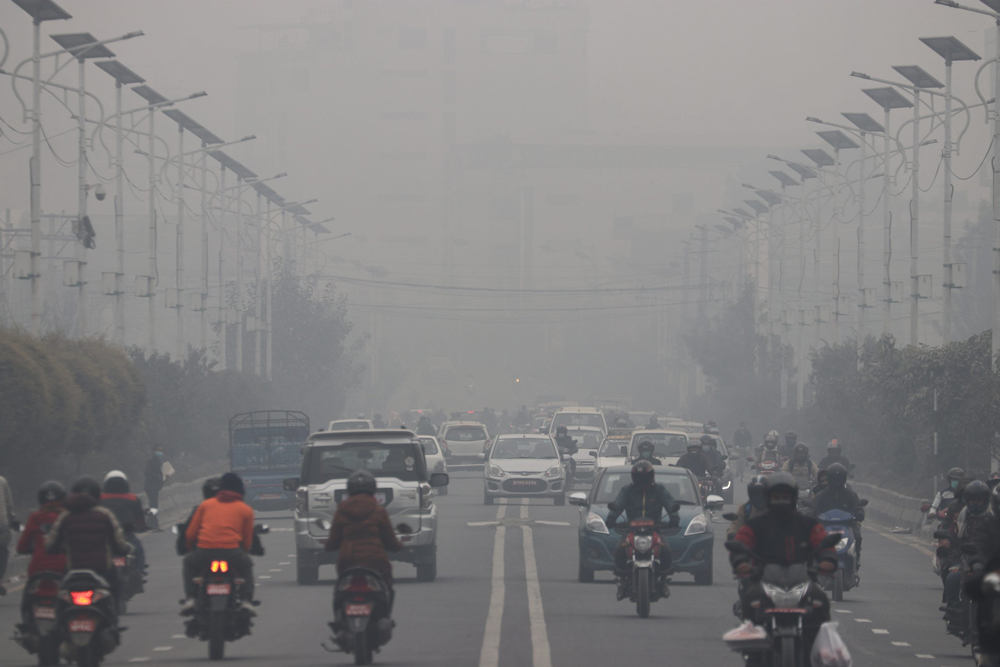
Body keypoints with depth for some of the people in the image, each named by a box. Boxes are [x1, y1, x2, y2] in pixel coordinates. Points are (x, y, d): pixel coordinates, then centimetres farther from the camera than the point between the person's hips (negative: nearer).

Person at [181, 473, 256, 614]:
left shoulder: (206, 504, 18)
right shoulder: (246, 509, 15)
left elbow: (190, 534, 16)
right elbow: (247, 542, 15)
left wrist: (193, 550, 37)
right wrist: (240, 553, 37)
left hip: (204, 552, 0)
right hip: (232, 552, 0)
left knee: (189, 562, 33)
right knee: (246, 565, 32)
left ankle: (189, 599, 14)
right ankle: (247, 601, 13)